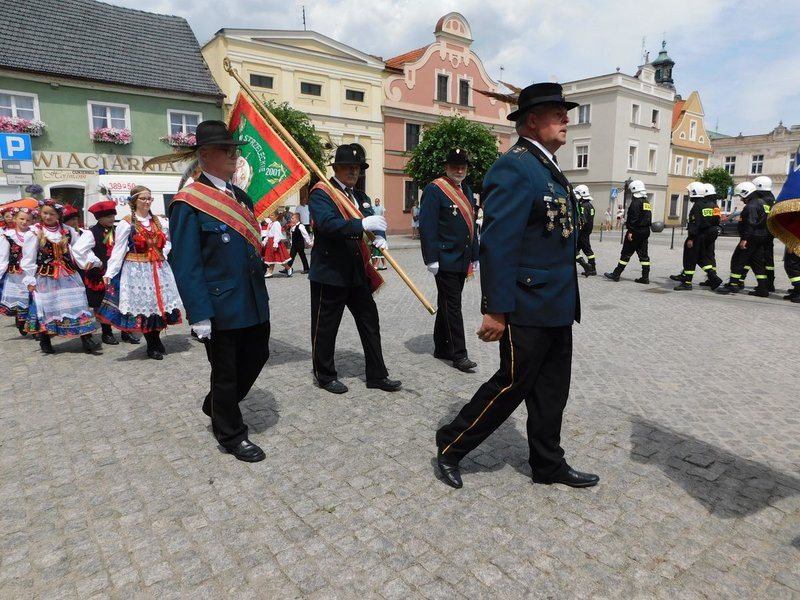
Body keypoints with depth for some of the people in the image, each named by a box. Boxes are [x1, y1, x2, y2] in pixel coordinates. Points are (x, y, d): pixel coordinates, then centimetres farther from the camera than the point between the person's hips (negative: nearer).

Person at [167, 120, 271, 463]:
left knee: (256, 357, 18)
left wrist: (261, 291, 15)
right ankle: (231, 434, 28)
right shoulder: (188, 203, -12)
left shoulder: (241, 196, 11)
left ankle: (217, 406, 43)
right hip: (221, 307, -8)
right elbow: (185, 264, -15)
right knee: (225, 371, 8)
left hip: (253, 302, 8)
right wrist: (199, 314, -19)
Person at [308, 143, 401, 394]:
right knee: (326, 326, 5)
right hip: (329, 271, -7)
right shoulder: (320, 193, -8)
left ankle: (377, 375, 20)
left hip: (358, 271, 7)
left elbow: (372, 222, 6)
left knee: (370, 321, 10)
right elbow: (326, 223, -25)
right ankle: (325, 375, 22)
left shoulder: (361, 197, 16)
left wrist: (379, 236, -17)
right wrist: (363, 224, -34)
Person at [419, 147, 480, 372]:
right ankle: (458, 354, 1)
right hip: (445, 260, -7)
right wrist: (431, 259, -20)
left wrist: (475, 256, 17)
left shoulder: (467, 191, 16)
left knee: (447, 305, 14)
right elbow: (427, 227, -15)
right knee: (452, 306, -5)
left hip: (462, 260, 8)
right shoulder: (434, 190, -9)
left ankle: (441, 348, 24)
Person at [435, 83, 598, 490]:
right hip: (528, 307, -9)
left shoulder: (547, 167, 16)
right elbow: (497, 243, -22)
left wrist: (565, 301, 18)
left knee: (551, 389, 16)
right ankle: (451, 445, 20)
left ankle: (548, 464, 31)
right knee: (512, 385, 2)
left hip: (556, 305, 9)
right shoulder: (513, 168, -15)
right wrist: (496, 309, -24)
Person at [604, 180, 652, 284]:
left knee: (626, 253, -3)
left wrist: (630, 231, -21)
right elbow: (648, 218, 18)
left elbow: (634, 218, -20)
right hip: (645, 231, 9)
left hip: (636, 231, -9)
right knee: (643, 254, 8)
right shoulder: (647, 202, 16)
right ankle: (645, 277, 8)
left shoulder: (636, 202, -13)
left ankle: (616, 274, 3)